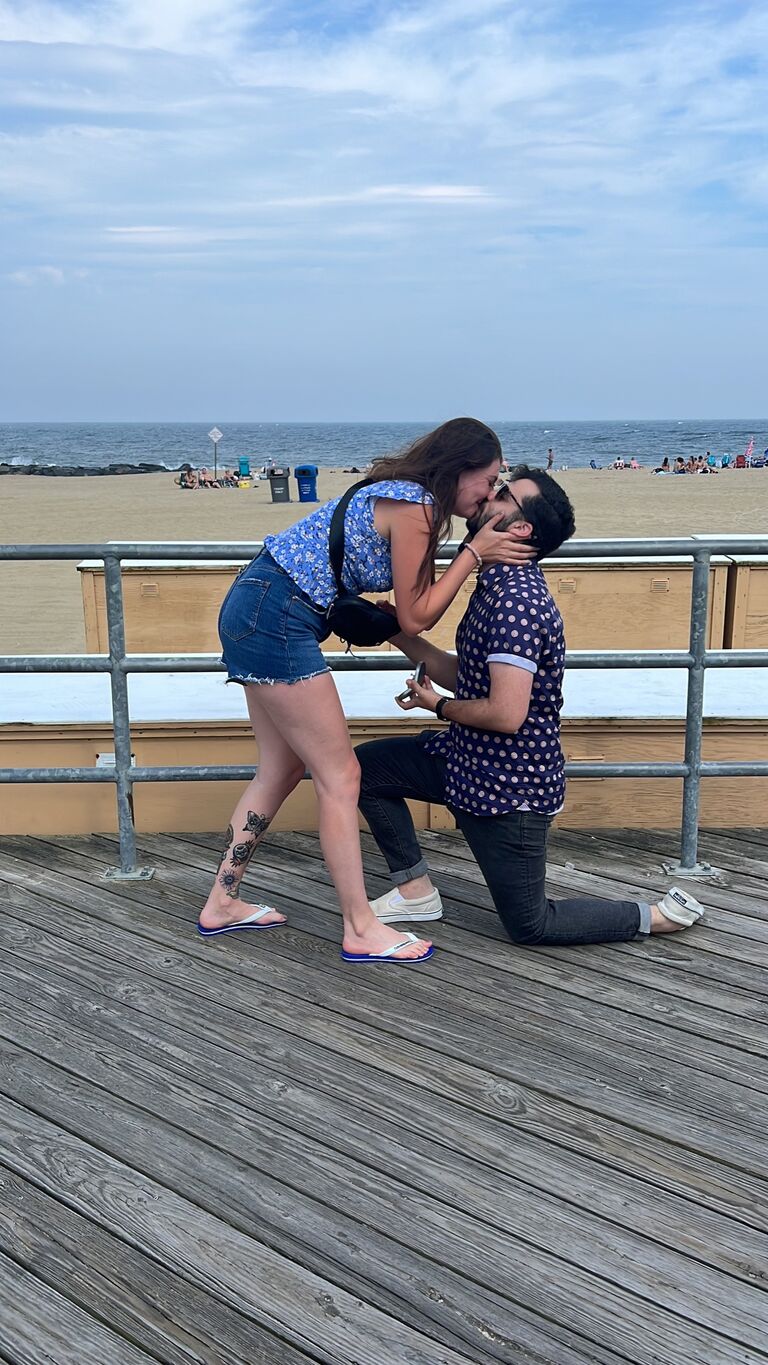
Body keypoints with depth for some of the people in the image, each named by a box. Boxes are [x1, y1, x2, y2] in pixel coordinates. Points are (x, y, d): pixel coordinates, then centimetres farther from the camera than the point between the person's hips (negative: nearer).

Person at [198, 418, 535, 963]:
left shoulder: (402, 495, 15)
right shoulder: (415, 507, -13)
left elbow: (410, 614, 17)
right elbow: (414, 619, -8)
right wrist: (475, 553, -6)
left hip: (252, 611, 10)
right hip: (276, 619, -10)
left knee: (283, 769, 17)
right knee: (340, 776, -3)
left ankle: (222, 904, 26)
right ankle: (362, 930, 5)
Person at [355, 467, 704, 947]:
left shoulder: (516, 600, -26)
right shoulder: (498, 585, 6)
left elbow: (505, 714, -30)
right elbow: (466, 677, 12)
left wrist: (438, 706, -12)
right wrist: (401, 635, 3)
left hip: (510, 786, -9)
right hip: (470, 760, 9)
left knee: (530, 924, 5)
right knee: (366, 766, 9)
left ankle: (662, 916, 17)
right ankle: (416, 890, 17)